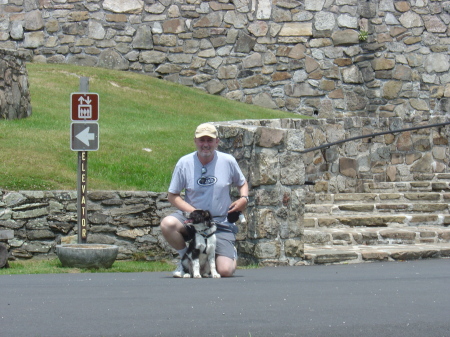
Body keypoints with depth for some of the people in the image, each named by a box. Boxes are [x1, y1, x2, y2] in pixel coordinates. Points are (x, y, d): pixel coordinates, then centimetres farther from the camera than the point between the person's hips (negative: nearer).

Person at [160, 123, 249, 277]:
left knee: (225, 271, -15)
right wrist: (193, 212, -17)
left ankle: (231, 254, 27)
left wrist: (244, 198, -7)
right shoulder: (184, 163, -4)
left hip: (221, 222, 0)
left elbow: (242, 184, 16)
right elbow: (173, 196, -1)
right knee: (167, 224, -33)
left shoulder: (228, 161, -1)